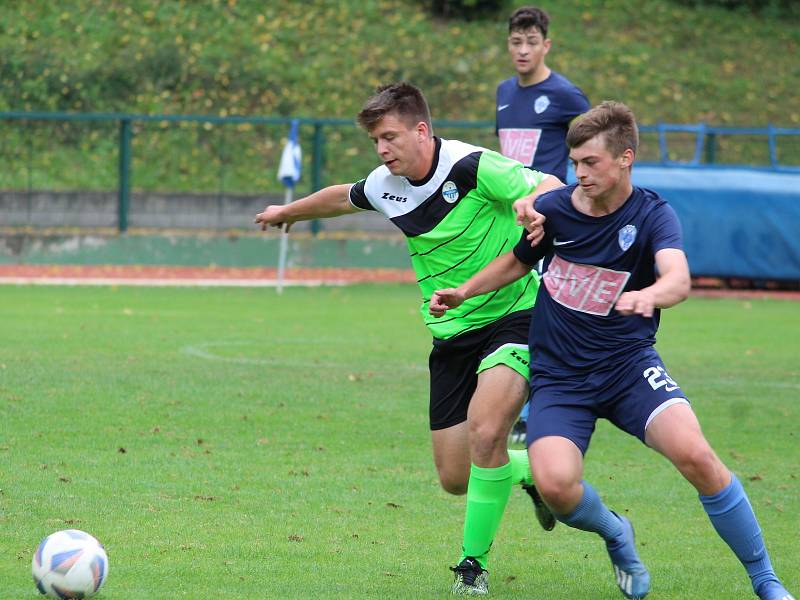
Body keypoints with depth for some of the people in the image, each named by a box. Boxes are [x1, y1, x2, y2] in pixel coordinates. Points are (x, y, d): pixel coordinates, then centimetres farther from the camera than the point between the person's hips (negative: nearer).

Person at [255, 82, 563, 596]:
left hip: (512, 317, -6)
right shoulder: (384, 187, 3)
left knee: (485, 434, -28)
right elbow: (344, 198, 26)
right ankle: (530, 470, 35)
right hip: (451, 336, 7)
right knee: (455, 478, 2)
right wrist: (289, 211, 43)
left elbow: (552, 187, -18)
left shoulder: (472, 167, -18)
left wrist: (531, 202, -41)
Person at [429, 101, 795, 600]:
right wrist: (465, 291, 10)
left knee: (694, 454, -27)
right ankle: (616, 535, 13)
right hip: (558, 376, 2)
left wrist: (650, 295, -51)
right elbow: (518, 261, 22)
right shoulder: (554, 209, -1)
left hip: (628, 364, -2)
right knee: (555, 484, -25)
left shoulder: (652, 214, -9)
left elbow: (678, 278, -30)